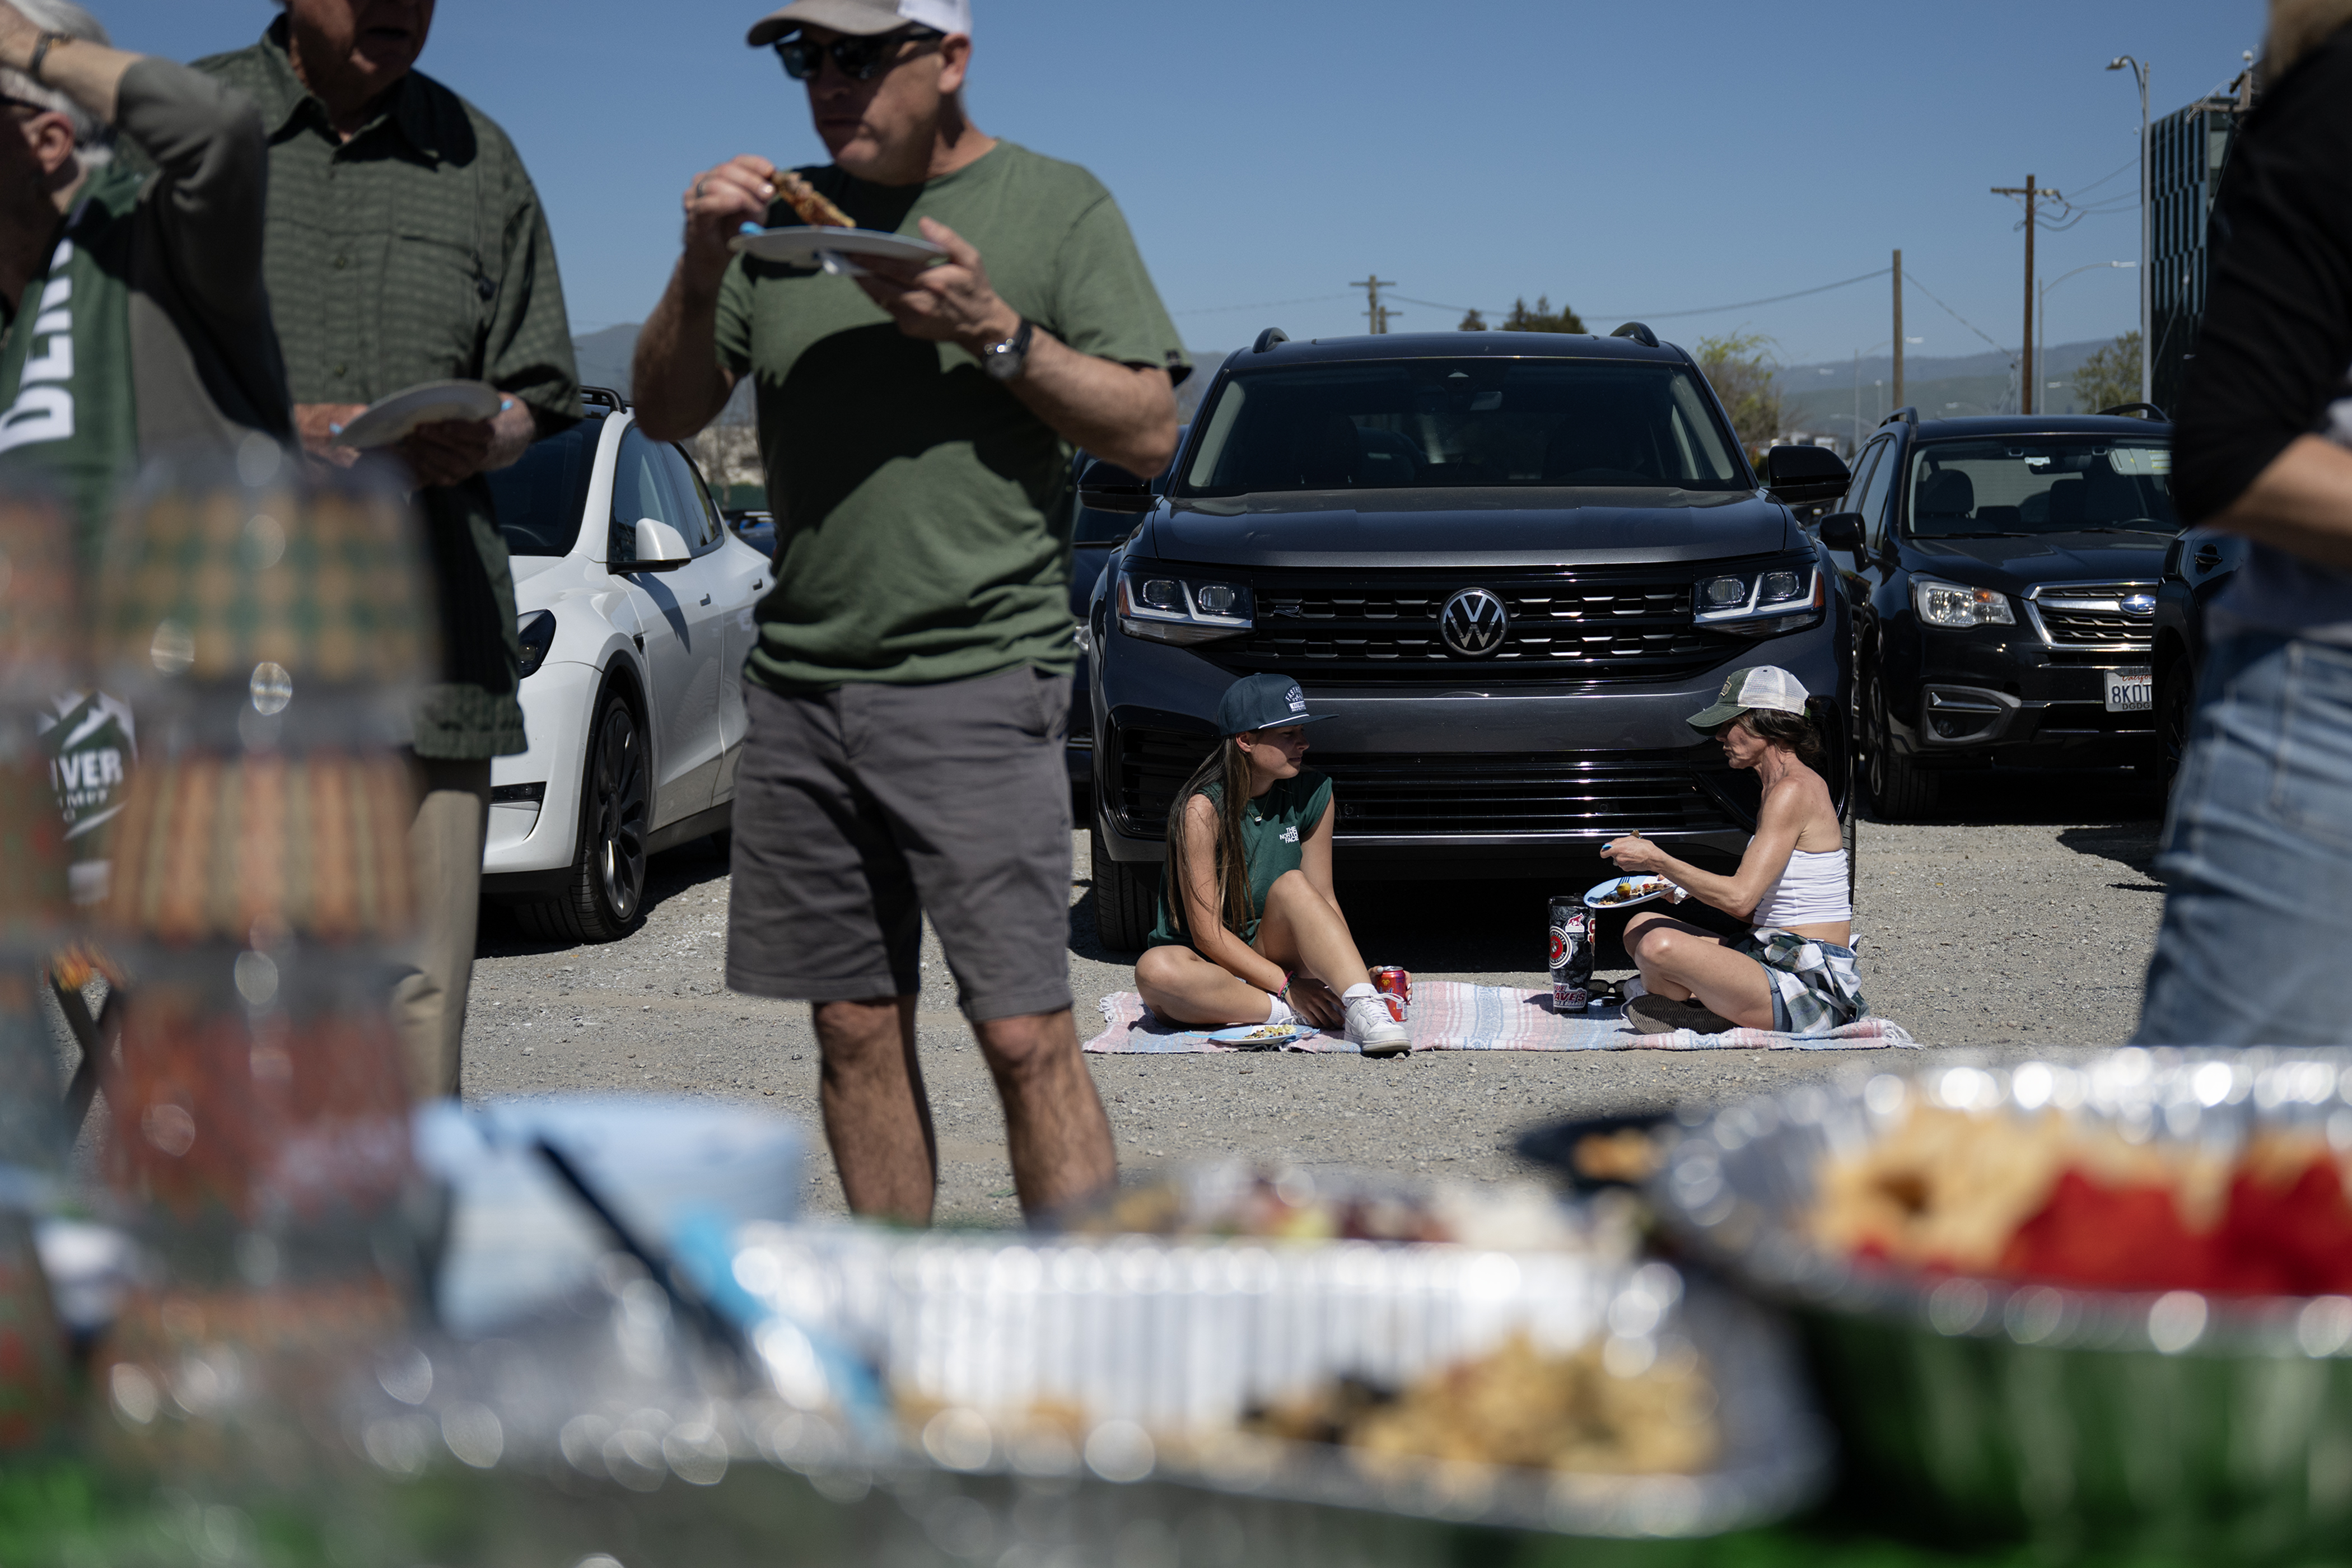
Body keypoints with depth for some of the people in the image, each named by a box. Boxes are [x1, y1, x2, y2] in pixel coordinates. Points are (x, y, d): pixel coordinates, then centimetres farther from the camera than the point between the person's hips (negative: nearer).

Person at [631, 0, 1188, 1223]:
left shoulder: (1059, 206, 2)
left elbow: (1148, 436, -3)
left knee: (1027, 1037, -10)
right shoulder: (787, 216, 13)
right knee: (857, 1031, 8)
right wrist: (700, 269, -6)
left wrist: (994, 332, -15)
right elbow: (665, 415, 10)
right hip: (799, 680, 5)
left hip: (978, 677, -4)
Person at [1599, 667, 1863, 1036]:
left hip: (1811, 988, -11)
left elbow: (1740, 898, -22)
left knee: (1660, 945, -28)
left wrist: (1657, 860, -15)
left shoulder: (1794, 790, -14)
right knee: (1640, 926, 13)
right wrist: (1686, 886, 7)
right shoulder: (1785, 787, 16)